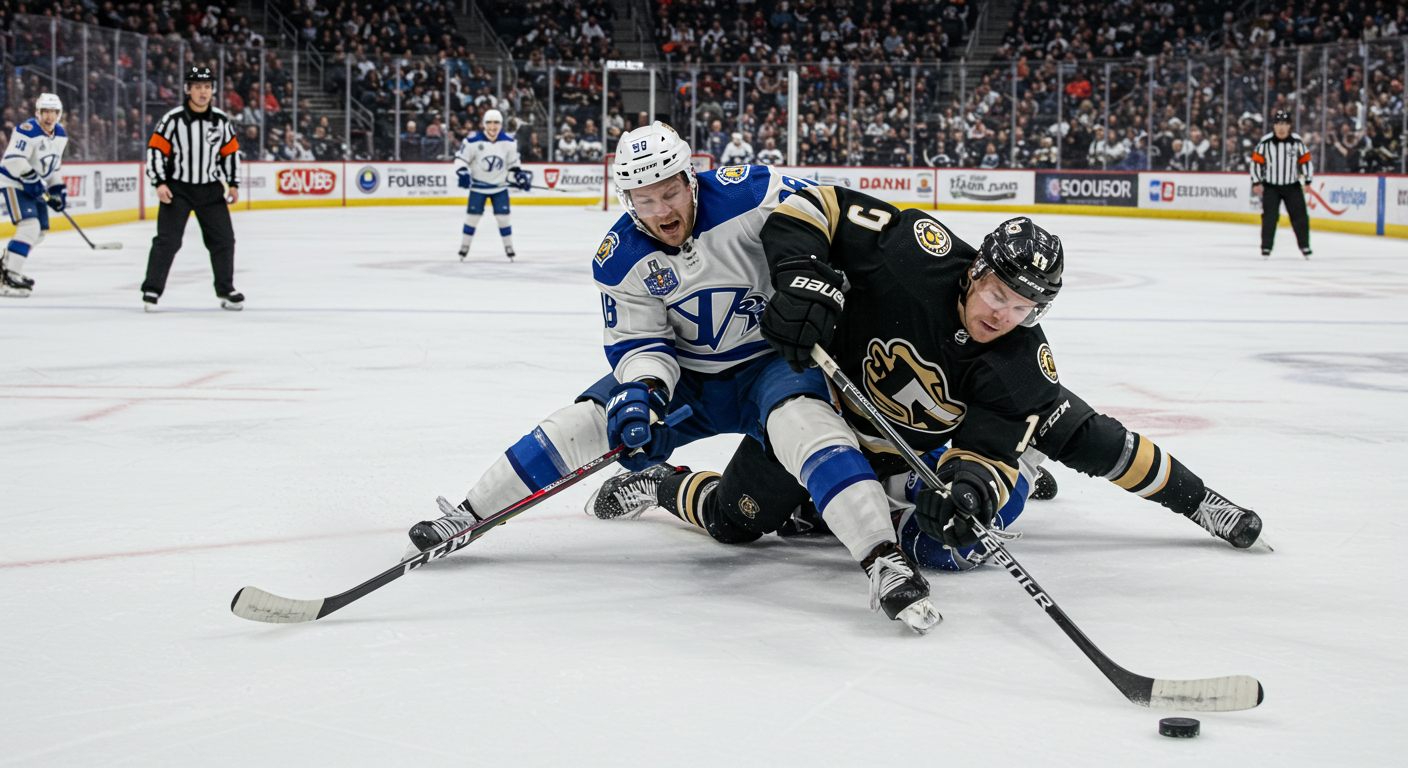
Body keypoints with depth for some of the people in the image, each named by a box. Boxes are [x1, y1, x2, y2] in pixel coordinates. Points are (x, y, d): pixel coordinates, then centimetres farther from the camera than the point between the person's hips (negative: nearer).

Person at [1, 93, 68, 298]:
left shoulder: (60, 135, 7)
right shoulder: (28, 130, -21)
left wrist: (58, 188, 13)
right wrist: (31, 179, -31)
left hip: (36, 187, 9)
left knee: (38, 233, 14)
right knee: (29, 227, -24)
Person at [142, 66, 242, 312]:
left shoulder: (221, 120, 1)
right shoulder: (172, 119, -11)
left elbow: (230, 151, 11)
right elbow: (155, 150, -8)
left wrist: (233, 184, 8)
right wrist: (159, 183, -15)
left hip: (211, 189, 4)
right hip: (177, 188, -4)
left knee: (223, 239, 4)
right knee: (168, 239, -10)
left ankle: (226, 291, 18)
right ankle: (151, 290, -2)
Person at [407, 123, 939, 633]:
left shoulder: (746, 194, -22)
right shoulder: (620, 260, -10)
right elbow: (639, 341, -8)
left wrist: (809, 285, -23)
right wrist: (643, 391, -28)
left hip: (773, 357, -4)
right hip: (686, 373, 4)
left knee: (801, 418, -36)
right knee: (587, 420, -10)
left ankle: (885, 563, -45)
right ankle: (467, 515, 6)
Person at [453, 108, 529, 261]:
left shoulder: (509, 143, -6)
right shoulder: (473, 141, -17)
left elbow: (513, 163, 8)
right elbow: (460, 158, -10)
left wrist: (520, 176, -2)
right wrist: (462, 174, -25)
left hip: (500, 186, 2)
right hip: (478, 186, -2)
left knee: (503, 217, -1)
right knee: (472, 216, -1)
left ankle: (509, 248, 13)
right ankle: (464, 248, 11)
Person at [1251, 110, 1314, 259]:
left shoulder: (1297, 141, -4)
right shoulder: (1265, 142, -8)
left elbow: (1306, 160, 5)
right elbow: (1256, 161, -2)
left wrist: (1307, 181, 3)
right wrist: (1256, 182, -4)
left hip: (1292, 186, 1)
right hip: (1270, 186, -1)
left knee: (1300, 216, 0)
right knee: (1269, 217, -9)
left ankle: (1304, 246, 13)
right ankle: (1266, 248, 1)